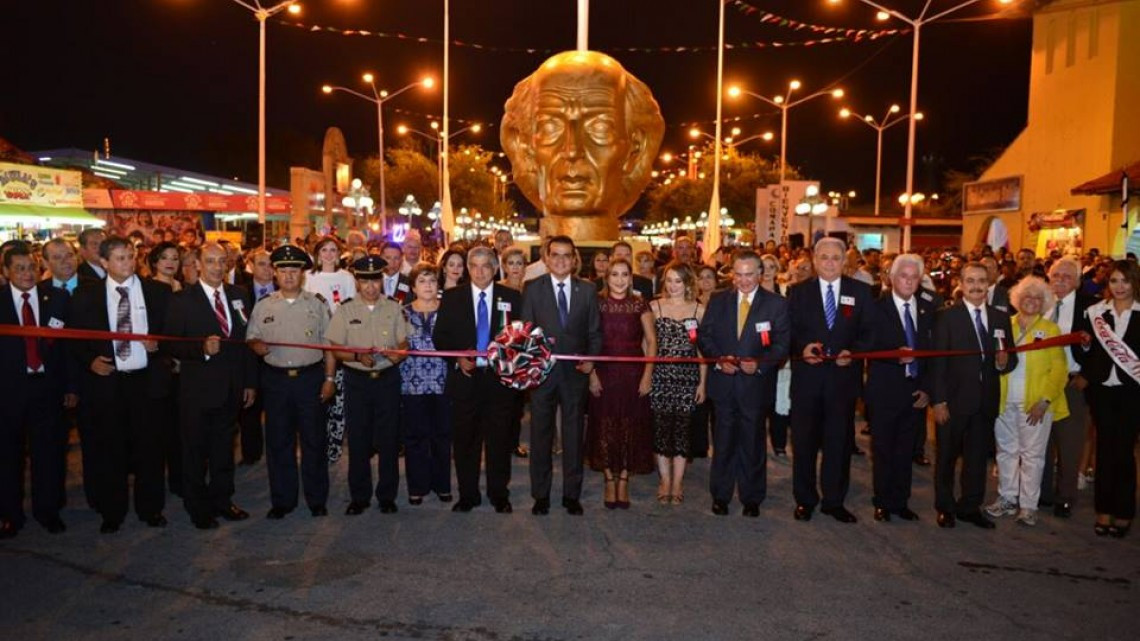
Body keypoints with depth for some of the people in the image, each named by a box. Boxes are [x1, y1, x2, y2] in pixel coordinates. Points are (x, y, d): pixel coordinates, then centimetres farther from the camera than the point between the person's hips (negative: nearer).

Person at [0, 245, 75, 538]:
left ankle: (48, 510, 27)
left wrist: (71, 386, -1)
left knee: (49, 450, 9)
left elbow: (70, 342, 2)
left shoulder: (58, 298, 2)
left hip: (47, 385, 1)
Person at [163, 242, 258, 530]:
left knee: (224, 447, 16)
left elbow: (247, 339, 8)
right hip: (198, 388, -4)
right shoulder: (182, 300, -7)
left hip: (231, 387, 4)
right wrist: (202, 348, -28)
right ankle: (198, 507, 24)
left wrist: (251, 381, 7)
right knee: (196, 450, 9)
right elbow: (172, 345, -11)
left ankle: (222, 500, 31)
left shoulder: (239, 295, 6)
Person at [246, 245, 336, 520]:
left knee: (314, 440, 4)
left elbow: (328, 344, 3)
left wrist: (329, 378, -2)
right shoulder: (263, 305, 7)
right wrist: (256, 345, -14)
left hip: (310, 377, -1)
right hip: (275, 379, 2)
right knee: (278, 441, 7)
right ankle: (282, 500, 20)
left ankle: (317, 500, 18)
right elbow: (251, 338, 10)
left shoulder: (317, 303, 3)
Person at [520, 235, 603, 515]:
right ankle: (540, 495, 18)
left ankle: (572, 494, 20)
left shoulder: (587, 289, 5)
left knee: (574, 433, 8)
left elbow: (595, 331, 7)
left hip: (575, 370, 1)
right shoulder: (532, 288, 2)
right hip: (542, 369, -1)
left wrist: (591, 359, -5)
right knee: (541, 433, 6)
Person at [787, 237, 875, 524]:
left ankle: (834, 500, 23)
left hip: (844, 376, 1)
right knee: (804, 440, 7)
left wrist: (852, 352, -14)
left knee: (840, 441, 9)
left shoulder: (860, 291, 5)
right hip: (807, 376, 0)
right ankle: (804, 499, 21)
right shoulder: (798, 291, 4)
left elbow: (868, 332, 3)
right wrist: (802, 348, -17)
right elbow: (788, 332, 2)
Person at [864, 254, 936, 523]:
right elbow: (870, 348, -10)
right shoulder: (877, 307, -6)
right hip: (884, 391, -3)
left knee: (906, 450, 12)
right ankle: (882, 502, 21)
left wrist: (927, 388, 0)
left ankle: (900, 502, 25)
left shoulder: (928, 309, 6)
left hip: (916, 391, 3)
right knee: (882, 449, 7)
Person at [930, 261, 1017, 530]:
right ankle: (945, 508, 24)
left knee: (977, 457, 13)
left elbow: (1010, 358, 10)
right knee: (947, 457, 9)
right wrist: (938, 401, -15)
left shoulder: (1001, 318, 8)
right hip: (954, 400, -4)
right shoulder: (947, 316, -7)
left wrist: (1005, 361, -14)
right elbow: (938, 362, -11)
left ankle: (970, 507, 28)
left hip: (986, 402, 4)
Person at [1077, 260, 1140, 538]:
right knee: (1105, 448, 7)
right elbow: (1085, 351, 8)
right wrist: (1085, 344, -12)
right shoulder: (1094, 312, 5)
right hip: (1102, 390, 2)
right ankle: (1104, 510, 17)